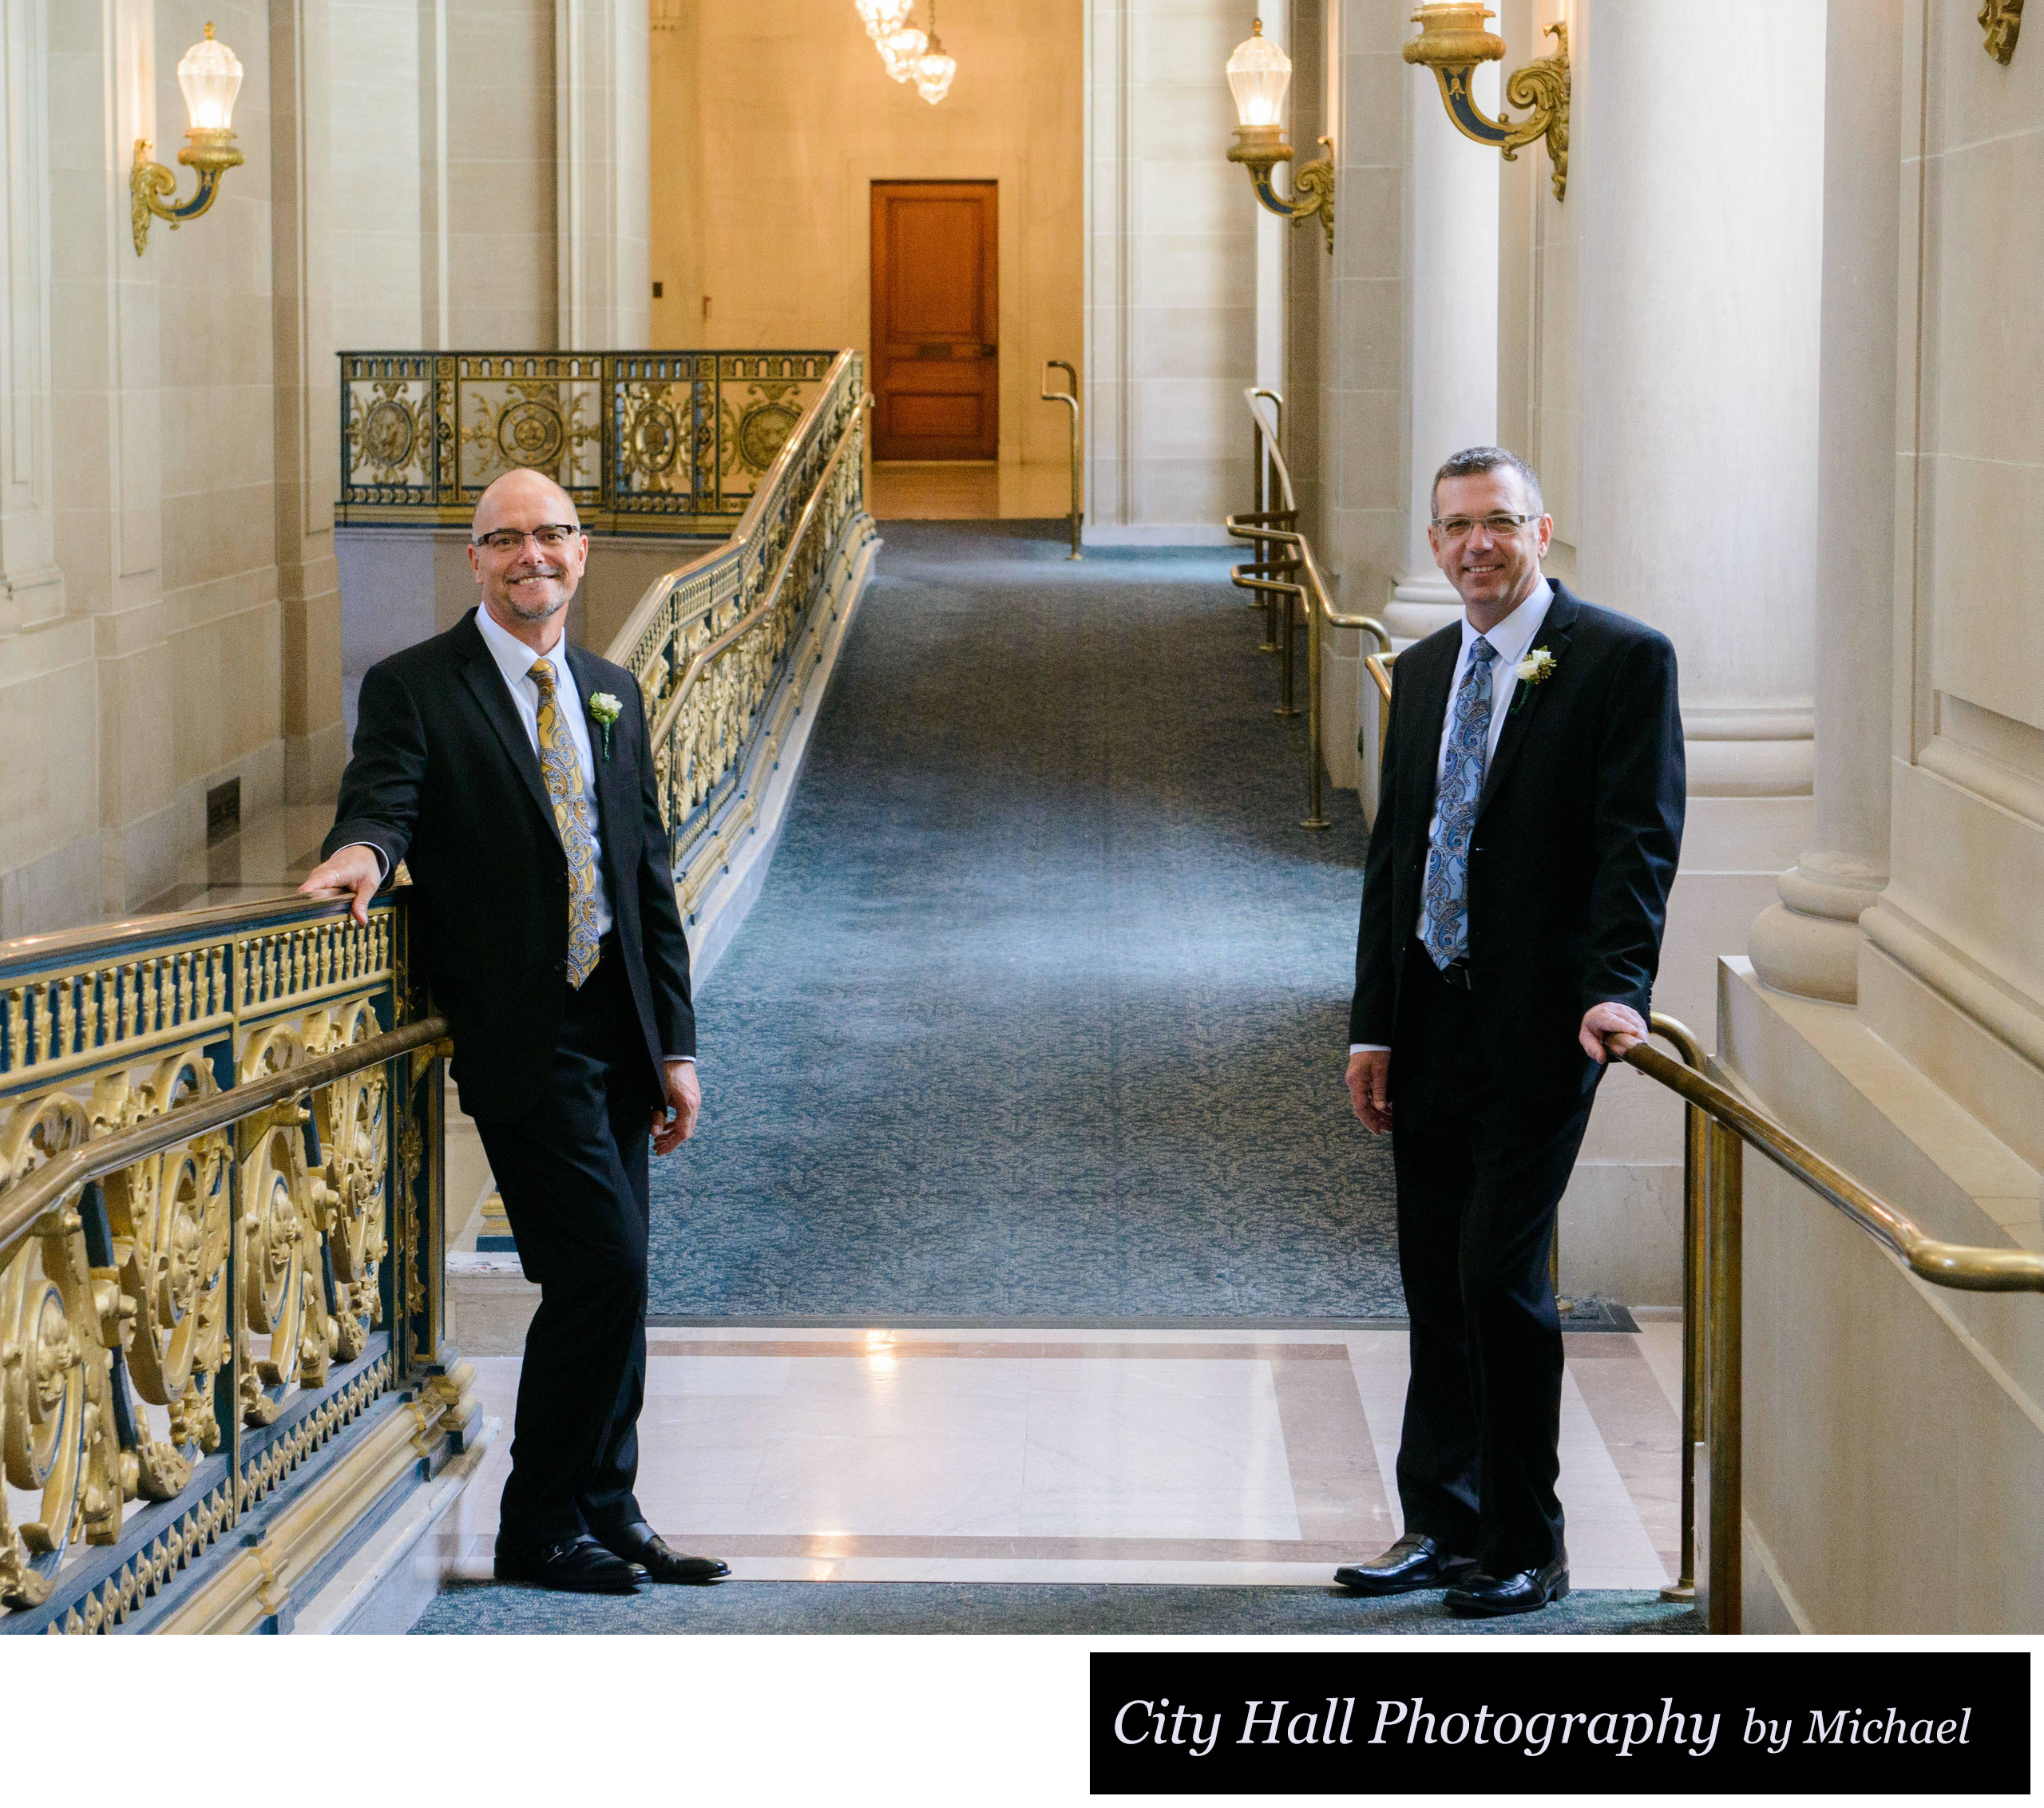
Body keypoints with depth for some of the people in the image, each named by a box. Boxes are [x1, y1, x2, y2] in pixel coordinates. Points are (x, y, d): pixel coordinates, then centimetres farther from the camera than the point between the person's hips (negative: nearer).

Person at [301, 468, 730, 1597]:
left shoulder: (611, 693, 16)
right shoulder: (414, 688, -1)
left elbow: (649, 874, 16)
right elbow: (383, 798, -15)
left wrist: (676, 1042, 12)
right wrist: (364, 849, -41)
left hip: (618, 1029, 6)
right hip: (520, 1033, -6)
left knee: (609, 1282, 10)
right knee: (604, 1269, -12)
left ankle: (606, 1512, 21)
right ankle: (540, 1530, 1)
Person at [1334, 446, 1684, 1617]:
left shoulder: (1623, 660, -5)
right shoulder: (1423, 673, 15)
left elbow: (1642, 840, -13)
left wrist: (1616, 988, -25)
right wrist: (1374, 1025, 12)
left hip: (1540, 1025, -6)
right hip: (1432, 1025, 7)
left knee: (1502, 1275, -8)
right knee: (1436, 1283, 11)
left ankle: (1526, 1551, 4)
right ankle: (1444, 1527, 22)